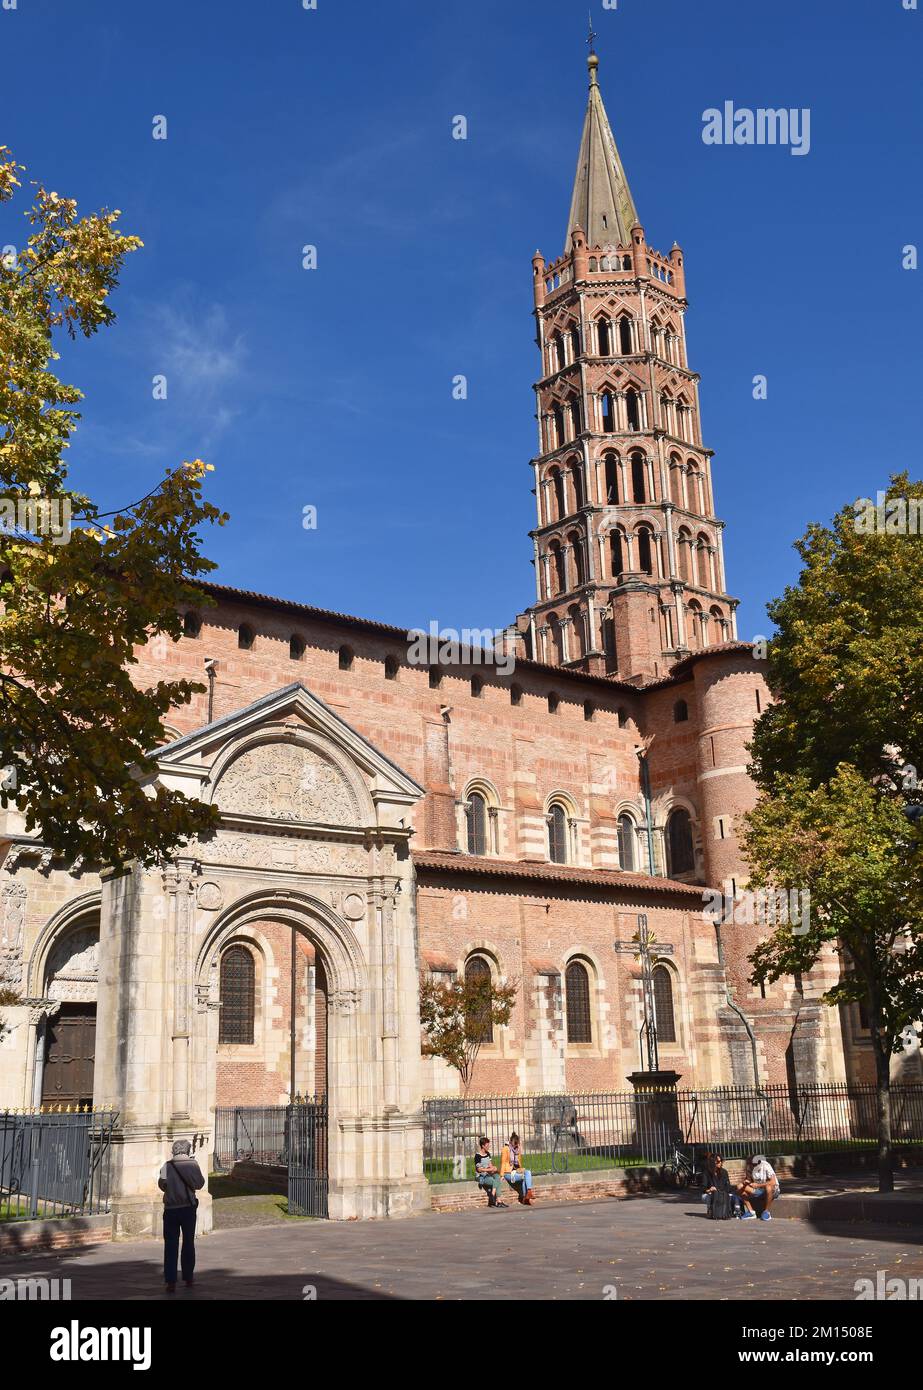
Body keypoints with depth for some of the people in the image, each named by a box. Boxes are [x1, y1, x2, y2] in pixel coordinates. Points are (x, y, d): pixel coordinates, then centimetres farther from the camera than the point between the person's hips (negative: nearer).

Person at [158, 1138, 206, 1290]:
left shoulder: (167, 1165, -3)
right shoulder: (192, 1164, -3)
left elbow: (162, 1183, -9)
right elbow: (199, 1183, 0)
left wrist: (170, 1190, 11)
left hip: (171, 1209, 0)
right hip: (188, 1208, 0)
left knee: (170, 1245, 4)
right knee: (189, 1243, 14)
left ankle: (170, 1281, -3)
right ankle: (188, 1279, 19)